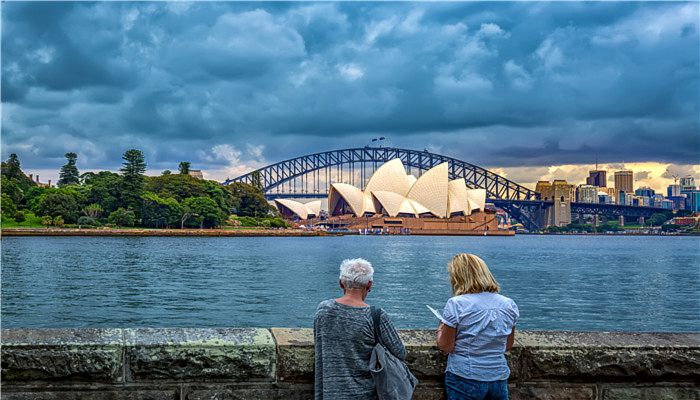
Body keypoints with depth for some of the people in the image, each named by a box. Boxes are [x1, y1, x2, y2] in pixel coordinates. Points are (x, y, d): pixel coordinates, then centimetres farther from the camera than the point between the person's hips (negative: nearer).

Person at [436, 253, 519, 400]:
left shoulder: (456, 304, -14)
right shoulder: (509, 305, -1)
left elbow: (445, 348, -9)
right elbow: (508, 345, 9)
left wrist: (441, 329, 9)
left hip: (464, 380, -3)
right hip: (499, 379, 4)